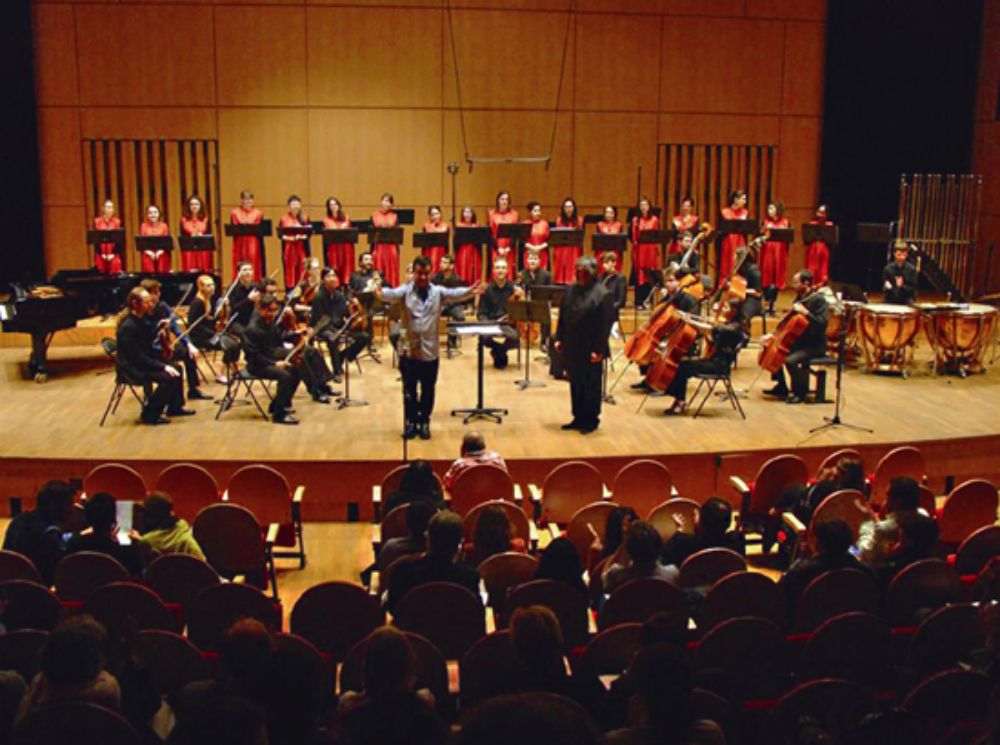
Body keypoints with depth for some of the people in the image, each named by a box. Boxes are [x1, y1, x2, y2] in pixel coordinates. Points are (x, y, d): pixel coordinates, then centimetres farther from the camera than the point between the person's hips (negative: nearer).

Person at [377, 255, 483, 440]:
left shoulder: (438, 291, 0)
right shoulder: (406, 290, -3)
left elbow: (454, 293, -17)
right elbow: (393, 293, -22)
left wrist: (470, 291, -39)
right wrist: (381, 293, -46)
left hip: (430, 351, 1)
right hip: (408, 350, -1)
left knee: (427, 391, 11)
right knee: (409, 390, 10)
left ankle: (424, 422, 26)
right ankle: (411, 421, 26)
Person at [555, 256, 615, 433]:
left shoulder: (602, 294, -12)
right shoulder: (570, 290, 8)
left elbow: (605, 325, -14)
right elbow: (562, 317, 14)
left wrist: (598, 349, -17)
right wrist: (559, 338, 8)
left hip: (590, 351, -6)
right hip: (571, 348, 6)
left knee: (591, 386, 6)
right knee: (575, 384, 14)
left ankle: (591, 420, 17)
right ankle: (578, 418, 25)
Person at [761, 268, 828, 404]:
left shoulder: (819, 300, -17)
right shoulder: (800, 298, 9)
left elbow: (822, 323, -28)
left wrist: (805, 312, -32)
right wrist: (773, 335, 7)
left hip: (815, 345, -10)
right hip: (799, 340, 10)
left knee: (790, 360, -30)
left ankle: (800, 392, -9)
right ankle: (781, 387, 19)